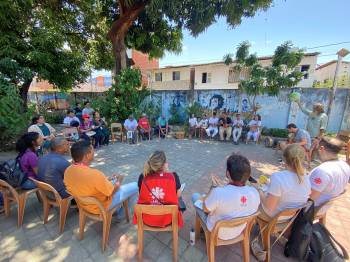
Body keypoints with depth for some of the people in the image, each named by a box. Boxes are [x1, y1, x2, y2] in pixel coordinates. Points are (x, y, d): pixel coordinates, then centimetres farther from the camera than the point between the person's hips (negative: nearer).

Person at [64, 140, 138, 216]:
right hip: (101, 206, -7)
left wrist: (106, 180, 6)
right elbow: (111, 192, -23)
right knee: (135, 186, 4)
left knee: (113, 180, 28)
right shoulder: (94, 174, -39)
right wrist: (118, 183, -2)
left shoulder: (68, 171, -14)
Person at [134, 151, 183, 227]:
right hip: (167, 219, -1)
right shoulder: (172, 177, -20)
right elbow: (178, 195, -2)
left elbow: (142, 197, 2)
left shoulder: (143, 177, -16)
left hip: (147, 219, 2)